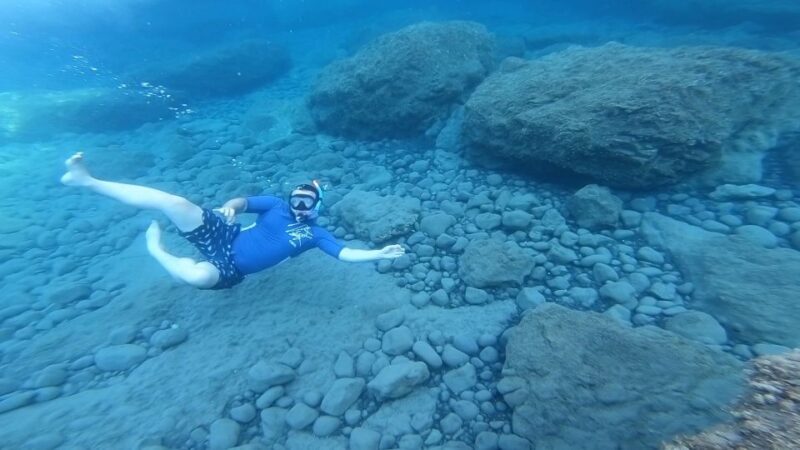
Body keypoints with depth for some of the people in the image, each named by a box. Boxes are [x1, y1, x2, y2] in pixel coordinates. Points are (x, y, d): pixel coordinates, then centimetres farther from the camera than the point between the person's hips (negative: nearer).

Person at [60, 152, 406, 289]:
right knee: (177, 203, -22)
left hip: (230, 269, -2)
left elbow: (345, 253, -8)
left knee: (200, 276, -34)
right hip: (224, 237, 2)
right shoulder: (277, 205, 7)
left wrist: (378, 254, -19)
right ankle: (88, 181, -4)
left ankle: (156, 249, 1)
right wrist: (229, 207, -15)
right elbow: (243, 201, 10)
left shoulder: (314, 234, 0)